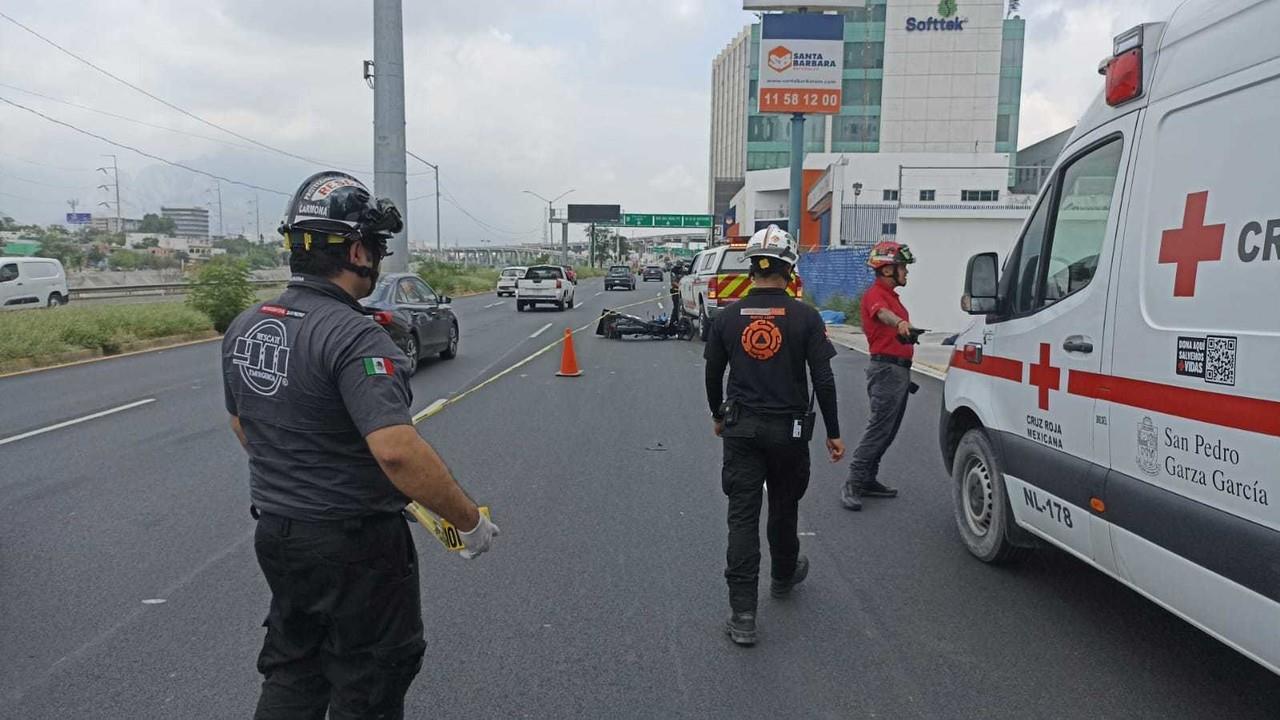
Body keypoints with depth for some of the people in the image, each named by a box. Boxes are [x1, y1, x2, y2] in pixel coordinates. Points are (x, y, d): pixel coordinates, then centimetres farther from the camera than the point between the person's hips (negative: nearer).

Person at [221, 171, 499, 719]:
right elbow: (397, 451, -34)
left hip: (274, 529, 8)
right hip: (353, 544, -7)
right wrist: (472, 522, -24)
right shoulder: (353, 336, -25)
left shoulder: (244, 327, 2)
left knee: (292, 673, 24)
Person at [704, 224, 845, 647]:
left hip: (741, 429, 1)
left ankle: (742, 616, -2)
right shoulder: (805, 318, -8)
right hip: (789, 429, 0)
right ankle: (783, 576, 45)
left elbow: (713, 375, 7)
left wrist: (718, 416, 23)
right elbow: (823, 380, -8)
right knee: (784, 508, 20)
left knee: (742, 517, 1)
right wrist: (833, 433, 1)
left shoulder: (727, 318, -1)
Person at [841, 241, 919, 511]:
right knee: (879, 427, -12)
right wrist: (900, 323, -60)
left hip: (899, 369, 10)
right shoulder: (875, 294, -13)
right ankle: (852, 485, -10)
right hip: (887, 369, -10)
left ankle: (868, 480, 20)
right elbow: (883, 314, -37)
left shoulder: (891, 295, 19)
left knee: (888, 430, 12)